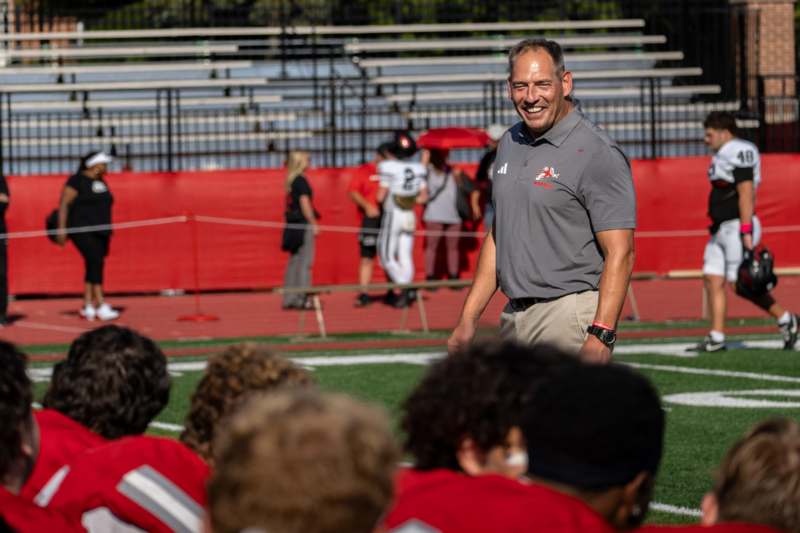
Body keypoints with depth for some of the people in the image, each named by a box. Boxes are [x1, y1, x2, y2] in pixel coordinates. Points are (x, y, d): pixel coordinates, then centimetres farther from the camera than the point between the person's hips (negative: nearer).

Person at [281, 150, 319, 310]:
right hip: (303, 225, -9)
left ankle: (290, 298, 13)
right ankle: (301, 298, -8)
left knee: (294, 261, 11)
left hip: (293, 225, 9)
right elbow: (304, 203, -16)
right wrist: (314, 224, -12)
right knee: (304, 261, -7)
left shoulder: (291, 181, 13)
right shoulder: (301, 180, -12)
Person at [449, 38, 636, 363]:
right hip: (513, 317, 8)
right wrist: (468, 319, 16)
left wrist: (601, 335, -23)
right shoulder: (510, 144, 15)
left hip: (571, 317, -7)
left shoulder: (596, 153, -10)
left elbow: (620, 253, -15)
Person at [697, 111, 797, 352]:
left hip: (737, 227, -10)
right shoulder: (723, 155, 17)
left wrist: (746, 232, -24)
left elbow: (746, 194, -20)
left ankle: (785, 319, 4)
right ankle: (716, 337, 2)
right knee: (713, 279, 3)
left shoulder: (738, 153, -14)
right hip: (722, 229, 10)